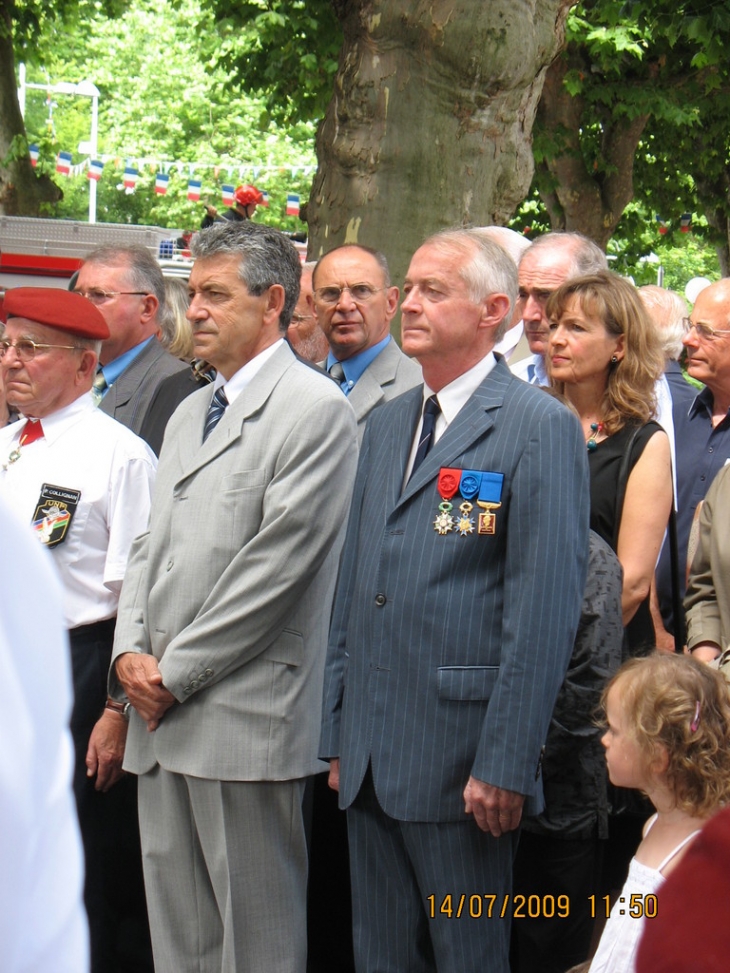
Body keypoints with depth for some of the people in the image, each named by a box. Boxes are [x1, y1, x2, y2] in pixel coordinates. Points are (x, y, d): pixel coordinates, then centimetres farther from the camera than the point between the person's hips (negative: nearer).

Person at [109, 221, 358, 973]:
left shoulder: (314, 409, -8)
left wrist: (176, 673, -12)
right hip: (162, 717, 8)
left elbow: (277, 564, -15)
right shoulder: (189, 414, 21)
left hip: (246, 717, -8)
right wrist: (130, 651, 1)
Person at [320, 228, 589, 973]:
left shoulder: (540, 428, -8)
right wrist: (337, 736, 13)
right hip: (371, 760, 7)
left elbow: (545, 610, -14)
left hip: (461, 759, -7)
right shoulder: (385, 426, 16)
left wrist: (504, 764, -18)